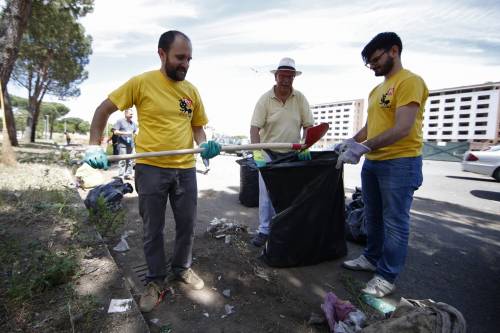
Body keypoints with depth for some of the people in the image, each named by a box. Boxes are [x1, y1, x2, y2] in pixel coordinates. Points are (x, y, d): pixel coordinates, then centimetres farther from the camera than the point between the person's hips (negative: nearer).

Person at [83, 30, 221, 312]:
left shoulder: (192, 90, 6)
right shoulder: (141, 83, -5)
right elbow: (103, 110, 1)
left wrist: (204, 145, -8)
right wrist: (94, 146, -9)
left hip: (186, 169, 4)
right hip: (151, 169, -3)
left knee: (187, 226, 13)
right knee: (153, 231, 10)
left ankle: (182, 268, 38)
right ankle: (157, 280, 31)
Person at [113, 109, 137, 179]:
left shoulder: (133, 123, 17)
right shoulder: (120, 121, 2)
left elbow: (135, 131, 24)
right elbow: (115, 132, -3)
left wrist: (135, 133, 0)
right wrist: (125, 133, -15)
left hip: (131, 144, 5)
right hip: (122, 144, -5)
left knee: (129, 160, 5)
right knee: (122, 160, -10)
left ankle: (128, 174, 10)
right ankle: (121, 175, -8)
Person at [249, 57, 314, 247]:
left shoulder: (300, 98, -1)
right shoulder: (265, 99, -8)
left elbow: (308, 125, 1)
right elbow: (254, 127, -13)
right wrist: (257, 152, -25)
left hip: (292, 154, 2)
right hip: (269, 154, -2)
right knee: (266, 193, 3)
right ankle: (264, 230, 17)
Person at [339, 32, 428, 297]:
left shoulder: (410, 81, -10)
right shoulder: (376, 90, 16)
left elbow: (403, 128, -21)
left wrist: (363, 147, -26)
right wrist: (352, 142, 1)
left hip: (400, 163, -8)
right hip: (372, 163, 8)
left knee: (395, 222, 2)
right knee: (373, 217, 17)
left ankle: (386, 276, 15)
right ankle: (372, 258, 34)